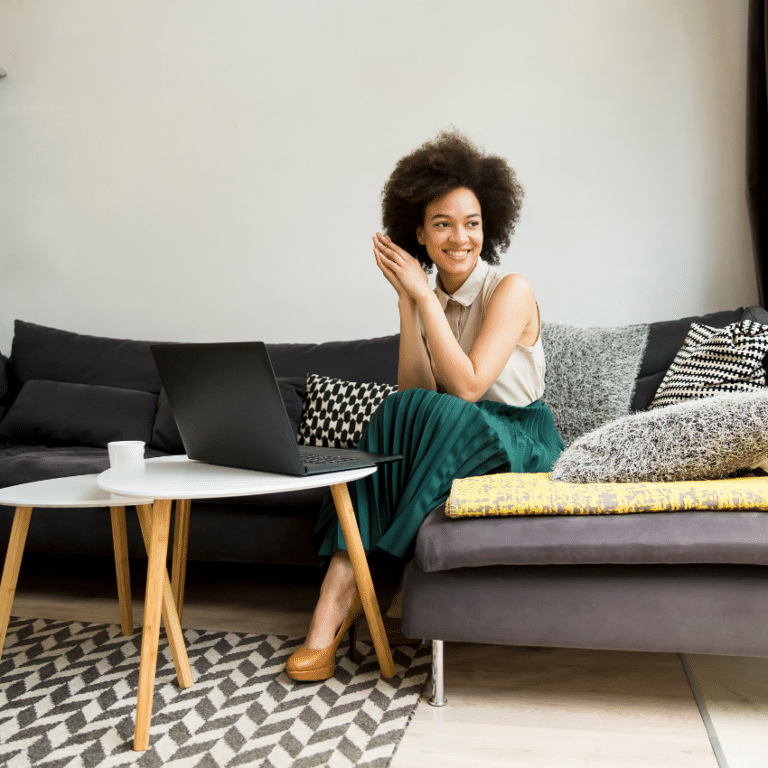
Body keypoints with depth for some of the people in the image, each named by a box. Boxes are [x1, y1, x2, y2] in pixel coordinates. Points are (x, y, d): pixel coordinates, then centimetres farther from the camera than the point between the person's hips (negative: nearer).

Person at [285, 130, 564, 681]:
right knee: (401, 417, -29)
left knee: (428, 418, -32)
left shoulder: (511, 290, -11)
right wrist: (406, 304, -15)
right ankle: (337, 598, -32)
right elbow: (414, 391, -6)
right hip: (453, 436, 4)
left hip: (520, 444, -4)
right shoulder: (427, 299, 5)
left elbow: (467, 387, -21)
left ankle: (346, 581, -22)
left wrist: (424, 297, -20)